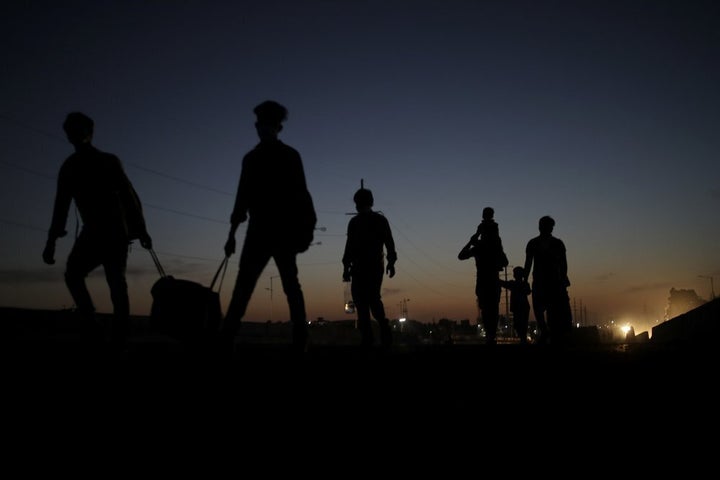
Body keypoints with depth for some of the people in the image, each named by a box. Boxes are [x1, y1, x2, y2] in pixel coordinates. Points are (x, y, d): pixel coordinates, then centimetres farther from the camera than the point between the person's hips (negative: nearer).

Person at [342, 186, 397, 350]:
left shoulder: (355, 222, -3)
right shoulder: (381, 220, 7)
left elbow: (350, 246, -8)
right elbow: (390, 242, 4)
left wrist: (346, 267, -6)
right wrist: (391, 262, 10)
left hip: (360, 267, -4)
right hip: (377, 266, 4)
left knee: (361, 302, -1)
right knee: (374, 299, 16)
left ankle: (367, 337, -11)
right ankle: (384, 327, -8)